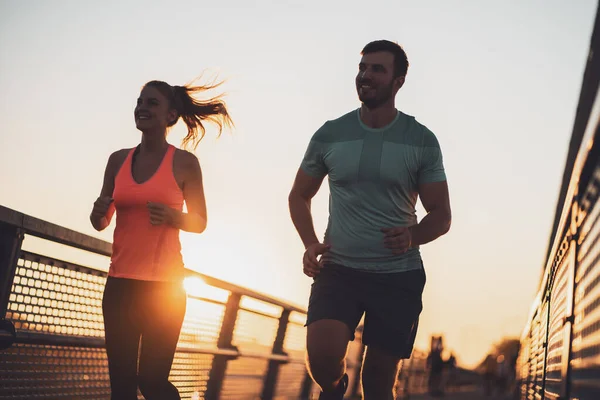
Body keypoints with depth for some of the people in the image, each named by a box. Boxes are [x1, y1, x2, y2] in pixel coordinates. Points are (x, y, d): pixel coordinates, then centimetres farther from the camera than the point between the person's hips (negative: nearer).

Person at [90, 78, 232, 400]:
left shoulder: (185, 163, -2)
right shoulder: (118, 160, 8)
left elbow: (199, 223, 4)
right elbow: (100, 224, 15)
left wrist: (171, 216, -17)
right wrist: (99, 211, -9)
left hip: (164, 285, -4)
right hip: (120, 283, 4)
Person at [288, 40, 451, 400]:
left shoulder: (422, 141, -1)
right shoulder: (330, 135, 2)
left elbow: (441, 216, 3)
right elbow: (300, 196, 15)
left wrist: (413, 236, -19)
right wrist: (311, 243, -3)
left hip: (399, 275, 0)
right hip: (338, 269, 0)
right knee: (322, 357, -22)